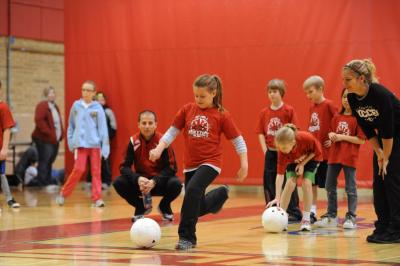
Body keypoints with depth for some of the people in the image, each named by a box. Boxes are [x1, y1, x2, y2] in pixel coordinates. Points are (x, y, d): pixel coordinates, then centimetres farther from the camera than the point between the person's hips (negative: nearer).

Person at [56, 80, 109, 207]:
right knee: (79, 169, -7)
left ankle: (97, 198, 4)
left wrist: (105, 146, -7)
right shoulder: (76, 105, 5)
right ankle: (63, 193, 8)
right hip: (80, 143, 0)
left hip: (95, 144, 0)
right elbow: (71, 124, 13)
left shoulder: (98, 108, 0)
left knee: (96, 171, 1)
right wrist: (70, 140, 6)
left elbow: (103, 128, -2)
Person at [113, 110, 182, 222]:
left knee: (175, 184, -32)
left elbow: (171, 167, -16)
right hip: (141, 181, 2)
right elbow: (124, 167, -11)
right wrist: (137, 179, -31)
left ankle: (164, 207, 4)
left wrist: (154, 181, -30)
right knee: (118, 183, -23)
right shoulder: (133, 141, -11)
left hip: (160, 182, -2)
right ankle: (141, 207, 4)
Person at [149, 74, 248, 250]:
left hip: (210, 163, -5)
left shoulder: (221, 115, -4)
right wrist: (159, 149, -8)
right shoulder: (187, 110, 3)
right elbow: (172, 132, 7)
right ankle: (220, 194, 44)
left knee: (192, 190, -30)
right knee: (197, 208, 9)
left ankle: (187, 237, -18)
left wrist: (244, 165, -4)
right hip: (190, 164, 5)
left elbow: (238, 140, 1)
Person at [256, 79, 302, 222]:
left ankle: (294, 213, 7)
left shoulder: (289, 110, -6)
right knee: (269, 183, 7)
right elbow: (261, 133, 7)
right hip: (270, 152, 4)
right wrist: (265, 149, -2)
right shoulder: (264, 112, 5)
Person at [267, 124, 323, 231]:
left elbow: (316, 151, -19)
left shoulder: (306, 138, -41)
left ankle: (306, 219, -8)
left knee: (306, 183, -18)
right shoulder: (282, 152, -36)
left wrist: (303, 164, -24)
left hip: (311, 157, -1)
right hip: (292, 160, 1)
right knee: (290, 183, -18)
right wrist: (277, 197, -43)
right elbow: (280, 174, -36)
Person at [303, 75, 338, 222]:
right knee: (312, 182, 10)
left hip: (326, 151, -7)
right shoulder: (312, 107, 10)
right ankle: (312, 212, 16)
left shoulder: (328, 105, -12)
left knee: (328, 184, 1)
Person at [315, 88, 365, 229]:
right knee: (330, 186, 10)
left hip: (350, 157, -6)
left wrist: (343, 137, -16)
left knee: (350, 188, 0)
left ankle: (351, 217, 8)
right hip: (334, 155, 6)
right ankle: (331, 216, 20)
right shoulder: (337, 117, 10)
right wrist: (331, 135, -2)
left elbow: (361, 140, -13)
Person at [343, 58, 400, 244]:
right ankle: (383, 227, 8)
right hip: (384, 138, 7)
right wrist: (379, 154, -6)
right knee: (378, 181, 2)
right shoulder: (352, 98, -9)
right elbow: (367, 129, -2)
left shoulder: (380, 94, -30)